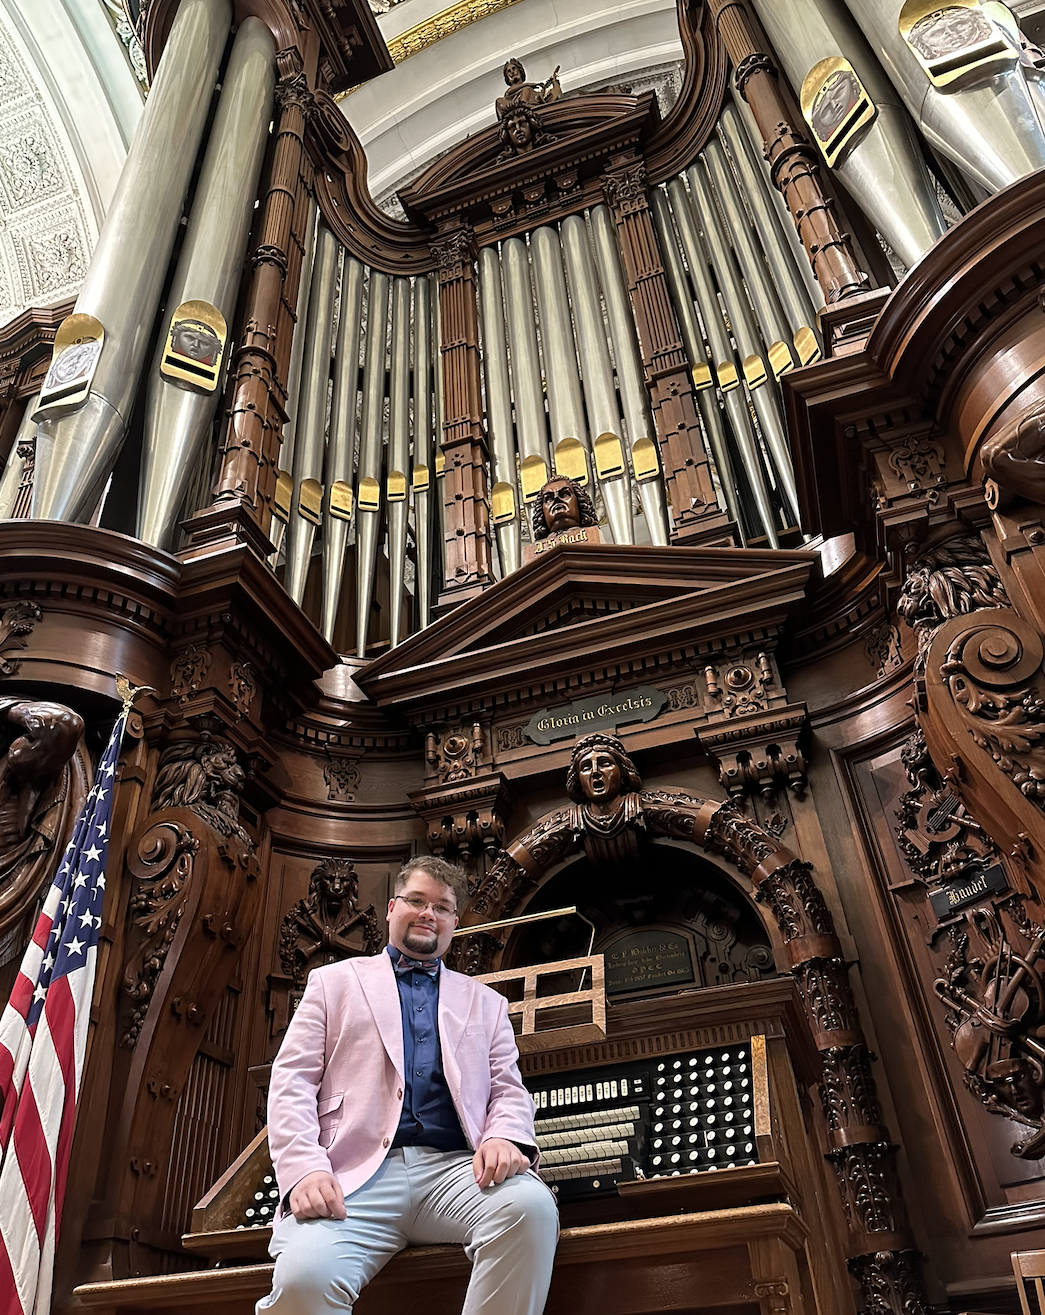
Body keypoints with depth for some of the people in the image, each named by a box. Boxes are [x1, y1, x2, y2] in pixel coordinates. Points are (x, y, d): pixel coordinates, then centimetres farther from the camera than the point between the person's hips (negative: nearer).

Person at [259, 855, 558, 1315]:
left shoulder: (484, 1002, 26)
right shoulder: (335, 981, 19)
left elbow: (508, 1089, 17)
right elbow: (291, 1080, 9)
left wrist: (504, 1138, -9)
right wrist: (305, 1168, -10)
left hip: (455, 1167, 2)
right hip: (358, 1170, -1)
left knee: (531, 1205, -32)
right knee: (304, 1275, -34)